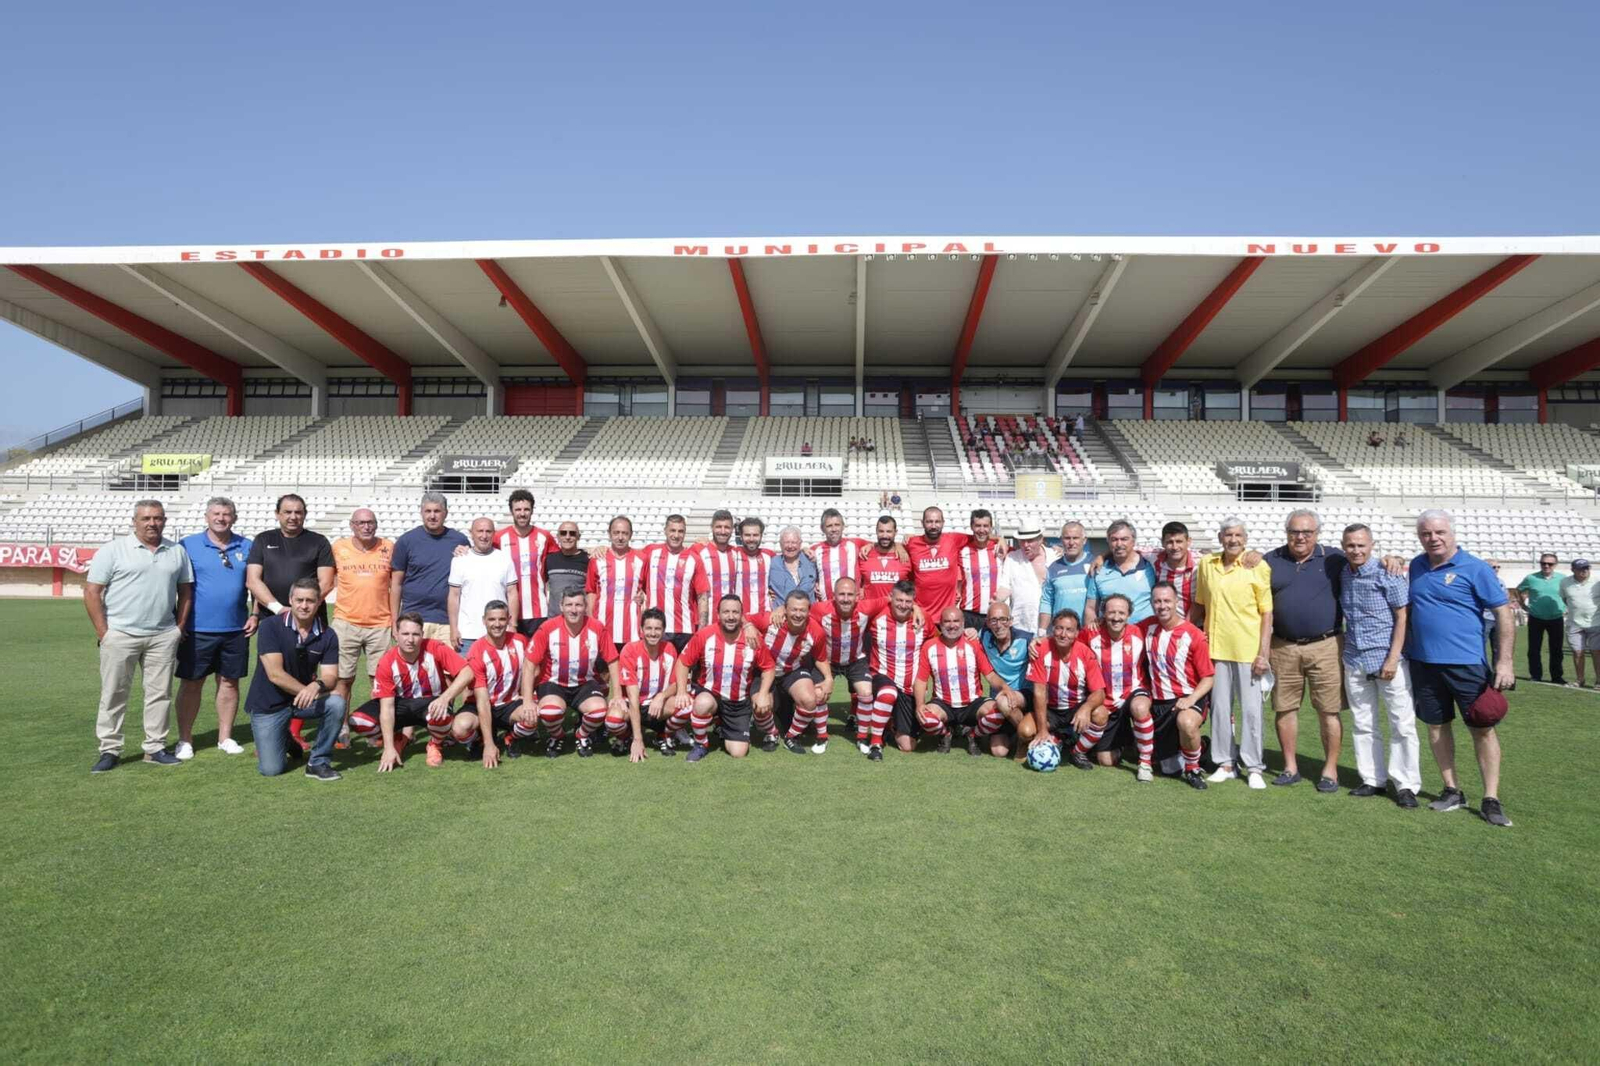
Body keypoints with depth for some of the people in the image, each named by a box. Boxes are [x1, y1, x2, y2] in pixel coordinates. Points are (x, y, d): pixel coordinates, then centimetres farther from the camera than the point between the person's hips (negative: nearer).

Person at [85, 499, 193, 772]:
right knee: (113, 694, 3)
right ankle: (110, 750, 13)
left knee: (160, 693, 7)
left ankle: (155, 748, 16)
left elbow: (185, 591, 15)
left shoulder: (177, 552, 9)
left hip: (163, 636, 3)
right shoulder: (113, 550, -2)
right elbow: (92, 592, -3)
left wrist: (180, 627, 7)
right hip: (120, 634, -3)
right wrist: (103, 632, -7)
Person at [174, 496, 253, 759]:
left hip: (236, 629, 2)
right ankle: (184, 740, 16)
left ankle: (225, 737, 21)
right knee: (191, 684, 5)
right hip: (197, 629, -2)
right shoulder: (187, 545, -1)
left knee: (229, 682, 10)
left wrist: (255, 614, 4)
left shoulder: (247, 547, 6)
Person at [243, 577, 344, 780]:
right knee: (271, 769, -9)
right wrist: (308, 692, -26)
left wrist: (317, 685, -35)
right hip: (269, 703, -2)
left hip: (301, 700, 3)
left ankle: (318, 762, -9)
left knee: (336, 703, -29)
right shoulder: (271, 627, -15)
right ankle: (284, 742, 27)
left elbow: (330, 676, -12)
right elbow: (275, 674, -21)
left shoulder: (327, 635, -7)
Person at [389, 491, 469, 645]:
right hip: (414, 619, -1)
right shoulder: (407, 540, 4)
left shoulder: (459, 540, 6)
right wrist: (395, 622, 4)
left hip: (448, 621, 1)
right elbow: (396, 583, 6)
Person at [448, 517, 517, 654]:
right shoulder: (460, 560, 5)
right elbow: (454, 596, 5)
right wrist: (453, 629, 0)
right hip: (467, 634, 0)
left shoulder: (505, 558, 5)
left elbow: (512, 594, 5)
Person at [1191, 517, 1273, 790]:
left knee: (1251, 709, 2)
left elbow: (1267, 613, -5)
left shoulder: (1257, 567, -5)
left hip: (1248, 650, -4)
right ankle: (1226, 763, 21)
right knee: (1220, 707, 10)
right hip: (1216, 648, 4)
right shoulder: (1206, 564, 6)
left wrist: (1263, 653, -9)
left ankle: (1254, 767, 12)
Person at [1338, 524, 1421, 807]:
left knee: (1403, 724, -1)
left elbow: (1403, 616, -10)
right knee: (1362, 725, 10)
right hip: (1354, 660, 5)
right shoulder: (1342, 574, 7)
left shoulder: (1387, 573, -8)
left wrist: (1393, 658, -15)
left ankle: (1406, 785, 7)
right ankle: (1373, 780, 20)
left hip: (1388, 659, -5)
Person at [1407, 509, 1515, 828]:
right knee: (1436, 726, 10)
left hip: (1466, 663, -5)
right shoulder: (1416, 566, 7)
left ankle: (1491, 799, 11)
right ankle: (1452, 791, 23)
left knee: (1482, 728, 2)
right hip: (1423, 662, 5)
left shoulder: (1474, 568, -8)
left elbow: (1503, 612, -8)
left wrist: (1504, 662, -13)